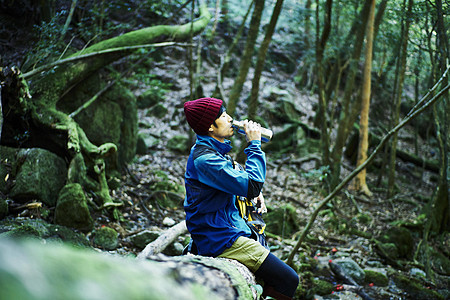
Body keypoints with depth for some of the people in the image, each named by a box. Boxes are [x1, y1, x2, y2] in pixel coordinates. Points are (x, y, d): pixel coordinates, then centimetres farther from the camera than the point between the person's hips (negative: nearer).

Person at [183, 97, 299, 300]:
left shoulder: (214, 150, 11)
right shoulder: (204, 159, -22)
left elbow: (235, 179, 30)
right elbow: (251, 186, -24)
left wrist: (254, 191, 11)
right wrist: (254, 144, -15)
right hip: (221, 240, -11)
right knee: (289, 281, -15)